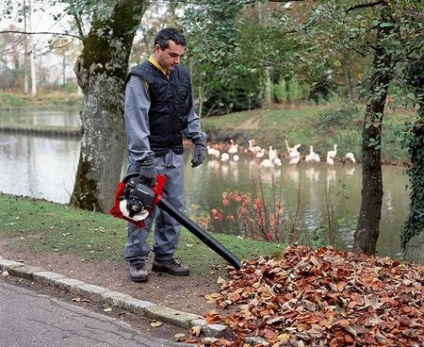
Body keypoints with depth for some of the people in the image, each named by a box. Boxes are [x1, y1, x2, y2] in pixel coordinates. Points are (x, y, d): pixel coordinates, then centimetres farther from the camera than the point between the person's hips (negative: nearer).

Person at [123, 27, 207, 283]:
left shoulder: (182, 75, 10)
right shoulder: (140, 78, -13)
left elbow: (190, 112, 20)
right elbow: (136, 123, -19)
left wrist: (199, 141, 10)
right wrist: (145, 161, -23)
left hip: (175, 155, 7)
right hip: (148, 156, -7)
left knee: (174, 208, 9)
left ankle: (165, 257, 19)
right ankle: (137, 260, 8)